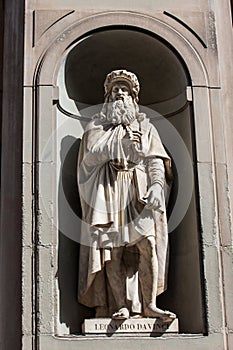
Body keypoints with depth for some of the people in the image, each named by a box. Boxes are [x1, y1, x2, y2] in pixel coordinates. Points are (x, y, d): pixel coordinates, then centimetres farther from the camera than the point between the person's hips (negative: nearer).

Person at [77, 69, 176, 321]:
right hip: (109, 193, 0)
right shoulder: (97, 125, 19)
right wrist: (118, 143, -9)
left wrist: (156, 185, -10)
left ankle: (150, 304, -15)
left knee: (148, 244, -15)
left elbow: (156, 160, 7)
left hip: (139, 192, 0)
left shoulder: (144, 126, 20)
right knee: (112, 251, -9)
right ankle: (122, 306, -9)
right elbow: (90, 155, 2)